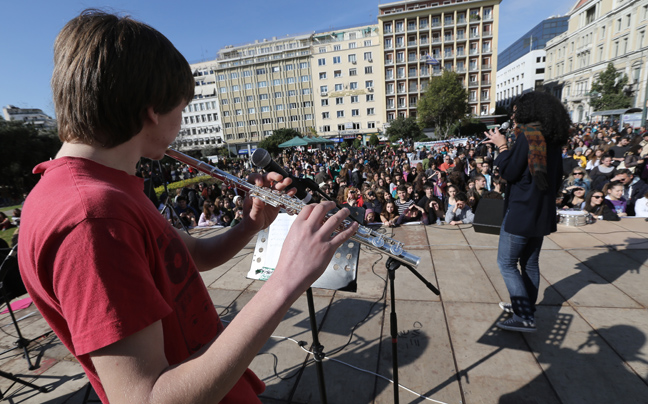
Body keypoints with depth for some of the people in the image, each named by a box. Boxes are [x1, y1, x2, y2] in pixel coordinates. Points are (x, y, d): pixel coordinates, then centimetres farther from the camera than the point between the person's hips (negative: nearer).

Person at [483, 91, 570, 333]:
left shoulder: (527, 135, -15)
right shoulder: (553, 139, 12)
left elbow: (509, 172, -17)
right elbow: (557, 176, 18)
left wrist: (502, 146, -5)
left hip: (521, 212, -9)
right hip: (542, 212, 9)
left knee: (506, 263, -1)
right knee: (530, 263, 17)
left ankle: (525, 318, 1)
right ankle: (526, 307, 30)